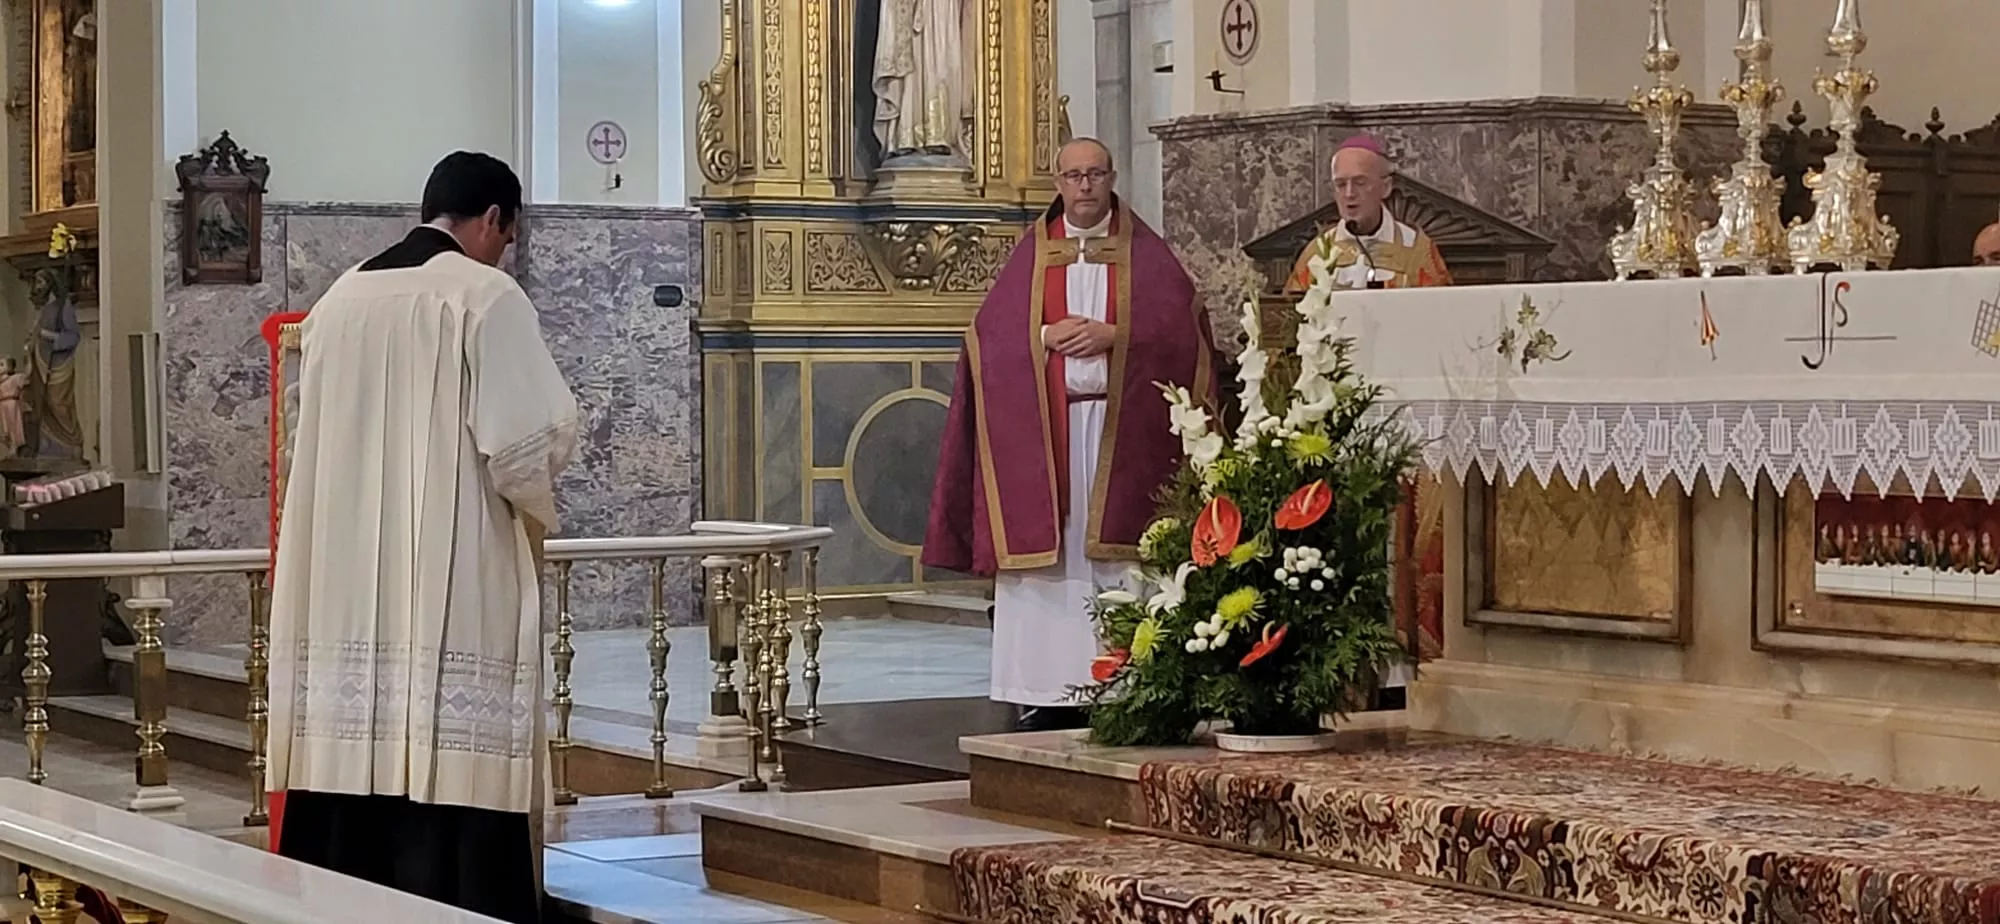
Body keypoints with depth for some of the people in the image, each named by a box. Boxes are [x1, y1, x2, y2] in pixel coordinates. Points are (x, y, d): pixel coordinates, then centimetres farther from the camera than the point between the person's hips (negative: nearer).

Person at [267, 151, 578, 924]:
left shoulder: (339, 301, 12)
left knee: (357, 756, 7)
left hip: (346, 593, 6)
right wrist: (537, 507, 8)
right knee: (451, 771, -6)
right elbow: (527, 440, -13)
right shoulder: (486, 295, -7)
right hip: (455, 592, -6)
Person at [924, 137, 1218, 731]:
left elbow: (1180, 321, -3)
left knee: (1118, 561, -5)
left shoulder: (1143, 253, 9)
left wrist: (1113, 335, -14)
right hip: (1044, 426, 1)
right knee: (1050, 546, -3)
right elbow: (991, 334, 4)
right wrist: (1049, 336, -11)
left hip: (1120, 426, -1)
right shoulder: (1031, 255, 11)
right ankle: (1046, 694, -2)